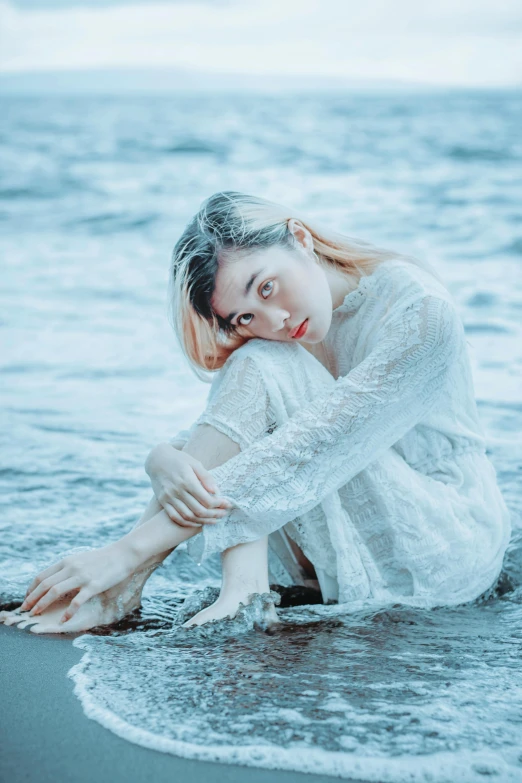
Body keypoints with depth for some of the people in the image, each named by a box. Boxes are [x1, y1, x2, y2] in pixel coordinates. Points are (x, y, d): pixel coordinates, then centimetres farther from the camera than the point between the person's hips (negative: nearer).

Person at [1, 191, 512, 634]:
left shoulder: (418, 309, -22)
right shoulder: (265, 344, -2)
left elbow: (308, 451, -32)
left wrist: (133, 549, -36)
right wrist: (166, 462, -36)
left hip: (457, 549, -5)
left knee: (264, 370, -25)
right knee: (254, 365, -19)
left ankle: (127, 586, -31)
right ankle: (242, 585, -31)